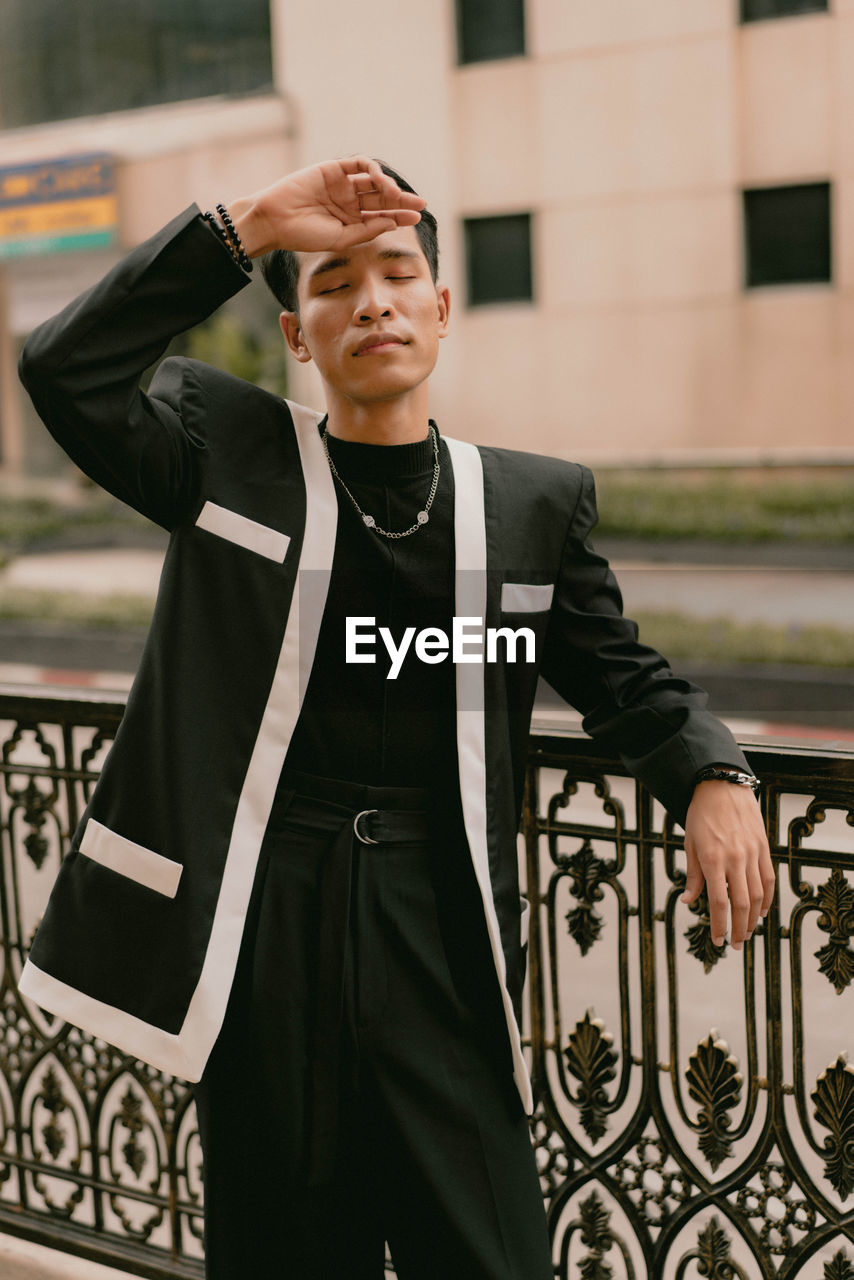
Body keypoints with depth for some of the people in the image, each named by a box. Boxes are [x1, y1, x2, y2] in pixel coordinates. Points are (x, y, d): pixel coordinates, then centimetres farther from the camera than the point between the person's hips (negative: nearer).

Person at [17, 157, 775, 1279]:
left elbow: (621, 676, 13)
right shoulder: (230, 454, 2)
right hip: (264, 924, -1)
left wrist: (711, 777, -8)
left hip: (446, 929, 1)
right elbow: (66, 372, -12)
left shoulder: (532, 501, 8)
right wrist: (249, 226, -13)